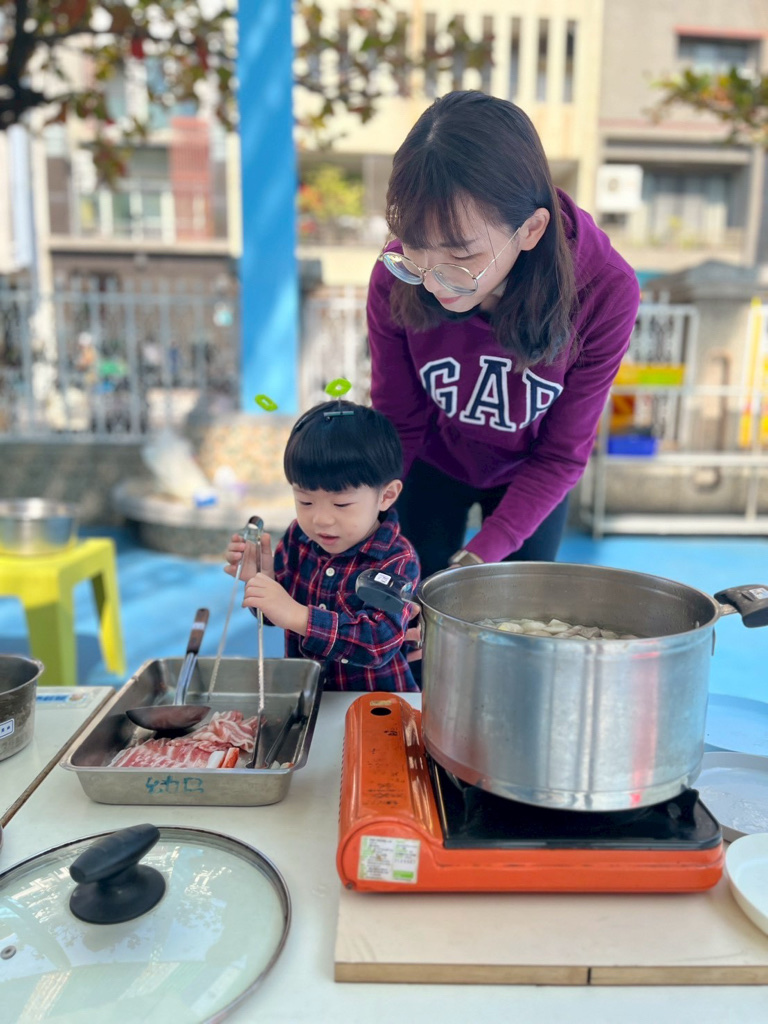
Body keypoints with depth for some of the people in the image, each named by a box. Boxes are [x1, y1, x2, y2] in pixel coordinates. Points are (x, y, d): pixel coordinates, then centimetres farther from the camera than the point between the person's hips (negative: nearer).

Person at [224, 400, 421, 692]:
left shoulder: (397, 561, -16)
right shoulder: (298, 537, -3)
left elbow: (381, 642, -27)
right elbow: (276, 614, 7)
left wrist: (298, 616, -34)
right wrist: (261, 580, -13)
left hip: (374, 701, -3)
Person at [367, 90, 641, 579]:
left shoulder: (605, 293, -32)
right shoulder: (396, 279, -30)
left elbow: (562, 455, -20)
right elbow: (399, 423, -14)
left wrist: (482, 554, -26)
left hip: (530, 476, 0)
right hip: (434, 464, 1)